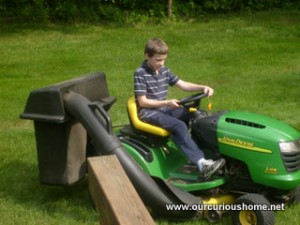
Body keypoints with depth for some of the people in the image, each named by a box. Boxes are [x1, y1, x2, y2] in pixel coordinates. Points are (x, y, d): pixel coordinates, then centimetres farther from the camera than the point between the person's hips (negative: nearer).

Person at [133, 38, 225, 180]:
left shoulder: (164, 70, 8)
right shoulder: (140, 73, -13)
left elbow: (182, 85, 10)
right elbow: (142, 102, -16)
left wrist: (203, 87, -6)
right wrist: (167, 103, -24)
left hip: (164, 109, 8)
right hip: (147, 112, -8)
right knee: (179, 126, -29)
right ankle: (202, 164, -38)